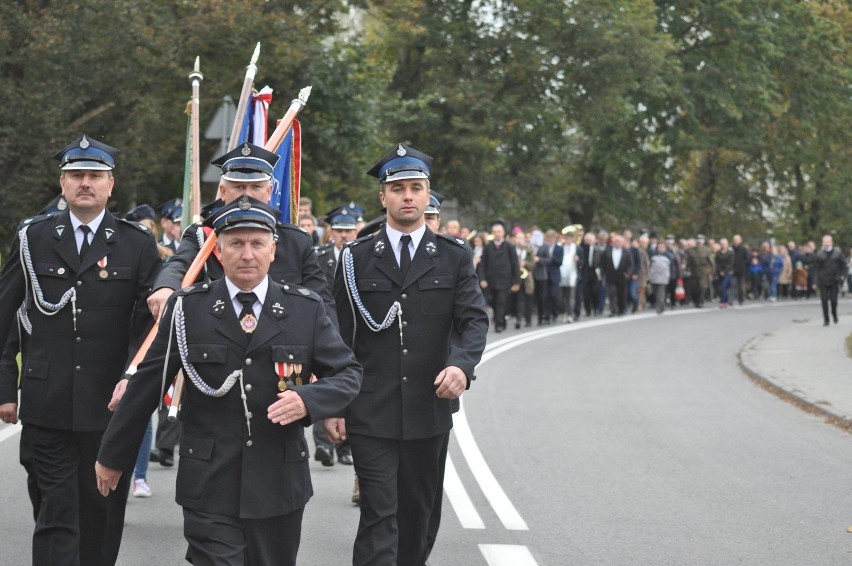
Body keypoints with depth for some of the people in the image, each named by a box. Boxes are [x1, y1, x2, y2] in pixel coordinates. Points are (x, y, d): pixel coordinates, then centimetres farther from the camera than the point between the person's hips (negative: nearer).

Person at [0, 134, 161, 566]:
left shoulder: (138, 244, 3)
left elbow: (149, 323, 0)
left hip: (112, 405, 0)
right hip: (48, 405, 0)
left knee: (103, 517, 10)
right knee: (57, 515, -4)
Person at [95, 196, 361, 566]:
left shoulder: (306, 309, 2)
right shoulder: (187, 308, 0)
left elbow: (348, 373, 6)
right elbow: (145, 385, 5)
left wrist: (307, 399, -15)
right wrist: (112, 456, 12)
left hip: (279, 490, 2)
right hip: (209, 490, -2)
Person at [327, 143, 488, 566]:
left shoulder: (454, 257, 5)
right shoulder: (357, 258, 4)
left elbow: (474, 320, -4)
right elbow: (339, 336, 4)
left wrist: (462, 364, -25)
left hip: (430, 409, 2)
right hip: (370, 414, -2)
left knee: (420, 515, 12)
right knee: (379, 514, -9)